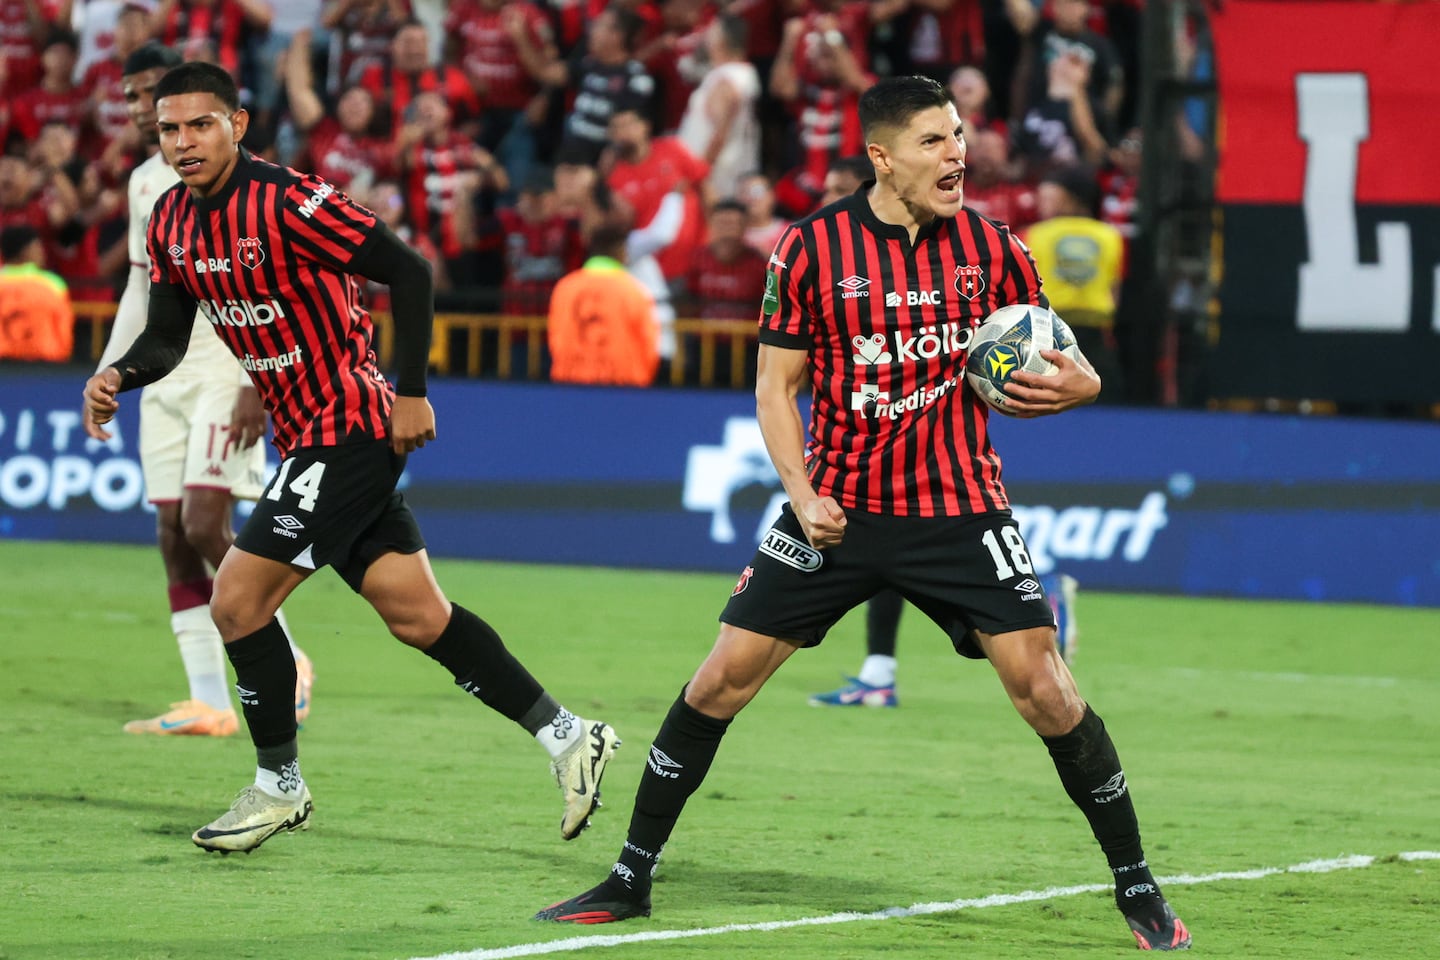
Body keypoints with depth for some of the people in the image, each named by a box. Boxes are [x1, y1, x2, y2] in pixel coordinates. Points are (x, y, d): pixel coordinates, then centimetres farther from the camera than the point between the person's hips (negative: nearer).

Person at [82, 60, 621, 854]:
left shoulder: (287, 202, -19)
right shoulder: (172, 222, 6)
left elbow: (408, 272, -18)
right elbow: (167, 338, 11)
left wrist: (412, 393, -18)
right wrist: (117, 377, -10)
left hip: (350, 426, -8)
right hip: (305, 433, 8)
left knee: (237, 600, -10)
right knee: (417, 616, 9)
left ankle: (279, 786, 6)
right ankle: (565, 736, 17)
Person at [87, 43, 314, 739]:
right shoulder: (143, 181, 15)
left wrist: (255, 384, -19)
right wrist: (107, 370, 17)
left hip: (226, 374, -7)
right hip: (165, 376, 8)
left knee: (204, 525, -17)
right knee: (173, 536, 1)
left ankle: (286, 662, 0)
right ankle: (209, 703, 2)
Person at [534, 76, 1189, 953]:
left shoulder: (993, 249, 0)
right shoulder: (813, 247, -4)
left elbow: (1043, 368, 10)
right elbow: (777, 386, 1)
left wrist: (1079, 385, -14)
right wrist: (803, 495, -12)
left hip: (960, 509, 0)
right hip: (837, 510, 0)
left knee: (1042, 686, -11)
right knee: (722, 679, -2)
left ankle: (1137, 887, 3)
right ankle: (630, 880, 12)